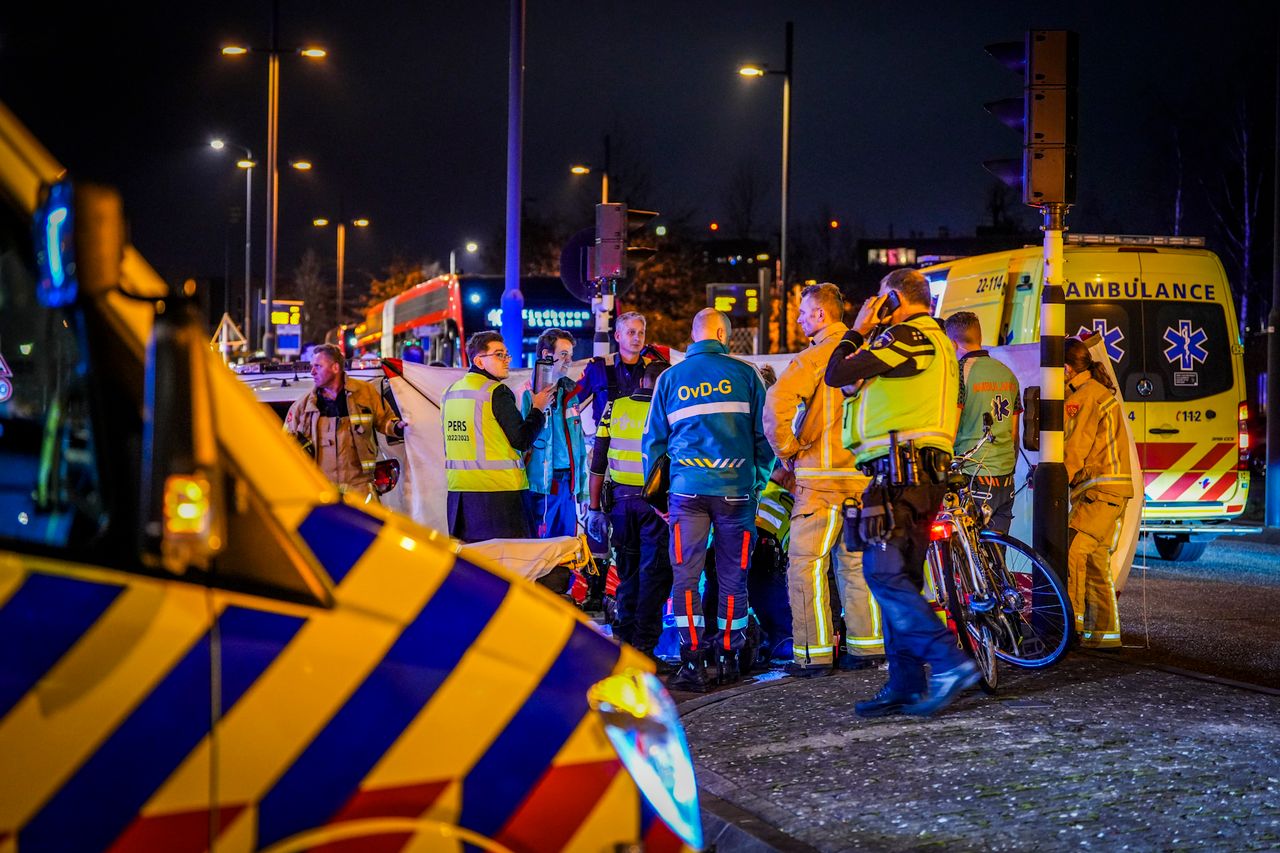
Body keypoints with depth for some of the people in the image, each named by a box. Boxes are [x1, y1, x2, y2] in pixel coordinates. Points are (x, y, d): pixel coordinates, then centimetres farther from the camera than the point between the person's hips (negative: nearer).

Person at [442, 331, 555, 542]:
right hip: (498, 489, -8)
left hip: (458, 490, 8)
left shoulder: (451, 392, 13)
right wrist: (538, 409, 4)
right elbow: (522, 440, -10)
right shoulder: (497, 392, -10)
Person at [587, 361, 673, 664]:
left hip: (620, 500, 4)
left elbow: (598, 463, 3)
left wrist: (595, 507, 8)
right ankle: (644, 643, 0)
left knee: (628, 572, 16)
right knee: (655, 574, 2)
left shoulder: (614, 409, 4)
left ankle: (624, 636, 19)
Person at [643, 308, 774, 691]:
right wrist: (759, 480, 16)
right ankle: (727, 657, 13)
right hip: (736, 488, 0)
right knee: (733, 577, 8)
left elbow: (653, 440, 13)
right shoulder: (745, 374, 5)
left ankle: (693, 661, -7)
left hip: (688, 488, 0)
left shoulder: (670, 378, 10)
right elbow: (766, 432, 6)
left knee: (685, 575, 1)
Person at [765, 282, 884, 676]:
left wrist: (786, 449, -11)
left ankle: (814, 654, -5)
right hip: (863, 473, 7)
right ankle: (867, 646, 16)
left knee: (806, 565, -3)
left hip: (823, 476, -7)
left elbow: (778, 400, -23)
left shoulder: (816, 356, -10)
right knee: (856, 563, 13)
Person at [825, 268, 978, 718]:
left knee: (884, 573, -15)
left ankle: (949, 662, -21)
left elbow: (836, 374, -8)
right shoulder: (936, 342, 26)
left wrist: (859, 329, 6)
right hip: (921, 473, 10)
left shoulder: (907, 336, -7)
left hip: (900, 470, -10)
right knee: (899, 577, 9)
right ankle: (905, 686, 9)